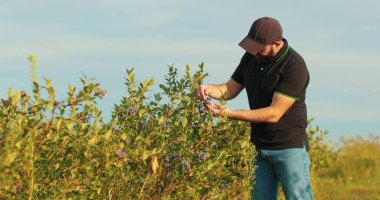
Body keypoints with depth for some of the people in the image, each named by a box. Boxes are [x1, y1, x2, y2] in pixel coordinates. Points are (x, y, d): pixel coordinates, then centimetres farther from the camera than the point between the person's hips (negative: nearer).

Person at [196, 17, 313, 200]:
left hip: (289, 146, -7)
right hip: (259, 146, 7)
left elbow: (274, 113, -23)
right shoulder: (251, 58, 3)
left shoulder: (295, 67, -20)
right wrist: (209, 89, -13)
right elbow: (230, 89, 11)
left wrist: (229, 113, -25)